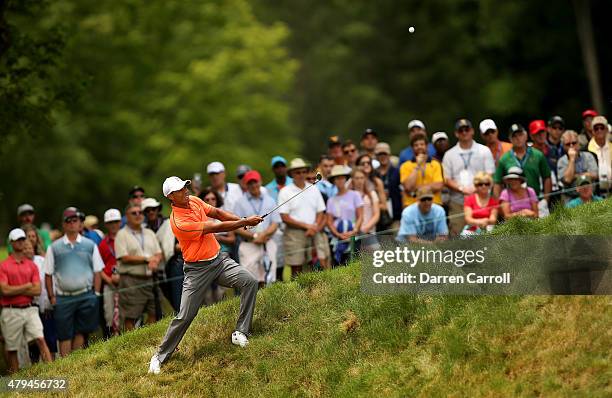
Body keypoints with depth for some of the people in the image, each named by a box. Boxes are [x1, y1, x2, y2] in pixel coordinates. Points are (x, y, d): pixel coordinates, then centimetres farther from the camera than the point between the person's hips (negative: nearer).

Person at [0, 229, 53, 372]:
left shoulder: (32, 265, 10)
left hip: (30, 310, 2)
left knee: (40, 339, -11)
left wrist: (15, 290, -7)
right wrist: (27, 286, -5)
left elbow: (37, 290, 0)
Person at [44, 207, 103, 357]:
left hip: (86, 296, 0)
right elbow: (48, 274, 7)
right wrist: (52, 297, 1)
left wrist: (96, 294, 1)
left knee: (81, 333, 0)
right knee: (64, 336, 0)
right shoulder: (54, 248, 6)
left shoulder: (90, 245, 8)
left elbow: (97, 272, 8)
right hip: (63, 298, 0)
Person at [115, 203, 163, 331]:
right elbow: (125, 258, -12)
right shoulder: (122, 235, -2)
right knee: (130, 317, -6)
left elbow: (158, 254, 14)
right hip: (131, 281, -6)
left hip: (149, 280, 6)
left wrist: (155, 262, -10)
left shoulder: (149, 233, 17)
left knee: (153, 314, 5)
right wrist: (147, 259, -9)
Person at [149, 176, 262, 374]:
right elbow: (218, 227, -22)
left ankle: (240, 333, -9)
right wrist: (245, 223, -17)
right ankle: (160, 356, 12)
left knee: (250, 282, -14)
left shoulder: (194, 201, -1)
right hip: (198, 270, -7)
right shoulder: (179, 222, -26)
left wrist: (243, 220, -8)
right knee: (184, 316, -5)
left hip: (219, 259, 7)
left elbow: (217, 213, 8)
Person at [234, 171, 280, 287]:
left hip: (268, 244, 3)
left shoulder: (270, 201, 15)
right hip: (249, 245, -3)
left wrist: (263, 235, -9)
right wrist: (254, 236, -11)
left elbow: (275, 223, 9)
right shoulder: (241, 203, 7)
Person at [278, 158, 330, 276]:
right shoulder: (285, 192, 1)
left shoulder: (314, 190, 13)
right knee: (296, 268, -3)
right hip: (294, 234, -3)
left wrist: (314, 228, -7)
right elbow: (285, 218, -5)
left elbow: (320, 213, 13)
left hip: (314, 232, 3)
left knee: (323, 260, -11)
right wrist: (306, 226, -10)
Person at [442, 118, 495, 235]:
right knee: (457, 234, -6)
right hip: (457, 203, 1)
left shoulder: (484, 151, 10)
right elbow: (447, 180, 6)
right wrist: (462, 189, -10)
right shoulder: (450, 155, 13)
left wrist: (475, 189, -12)